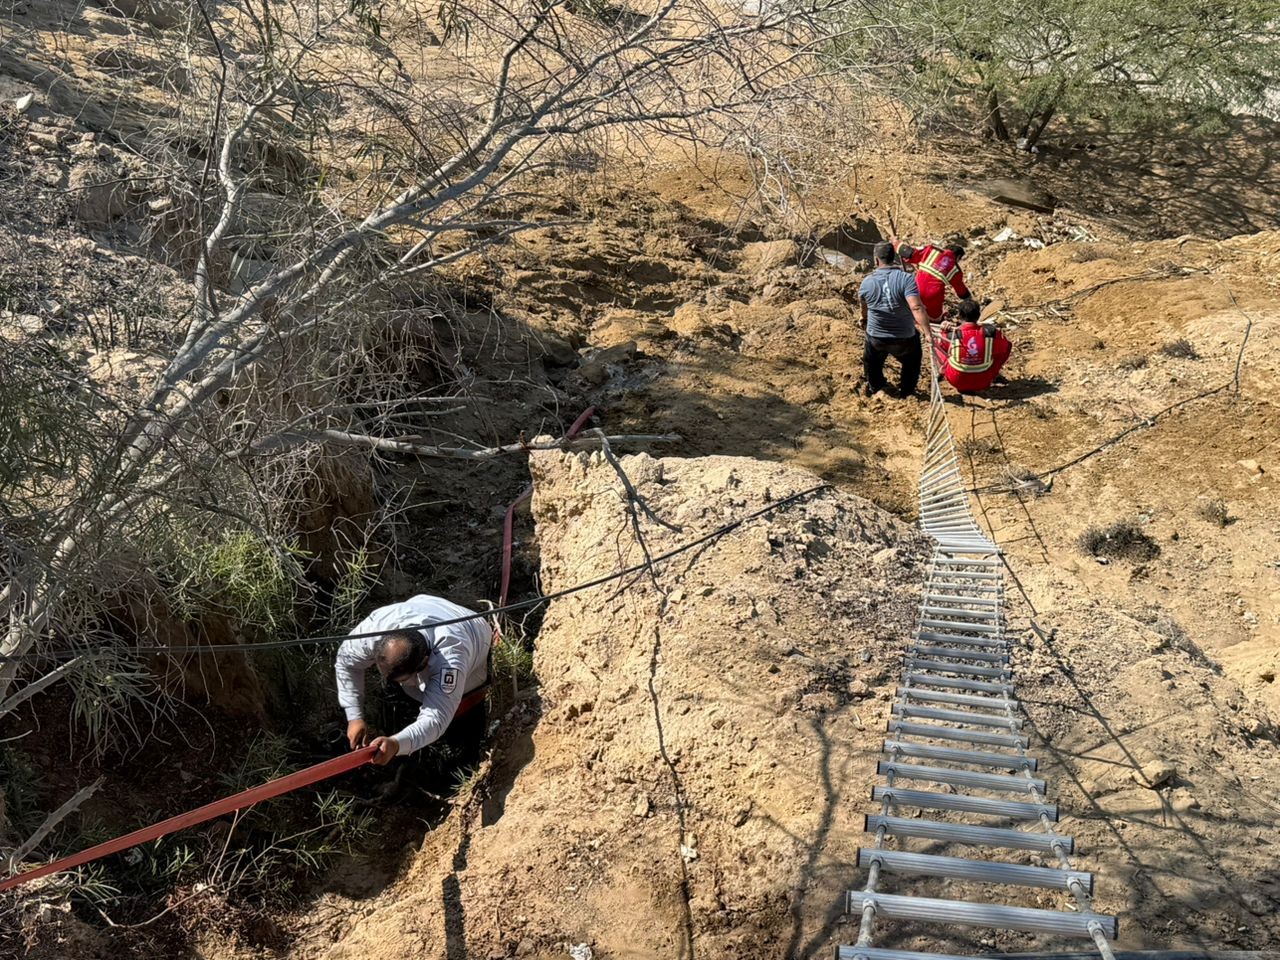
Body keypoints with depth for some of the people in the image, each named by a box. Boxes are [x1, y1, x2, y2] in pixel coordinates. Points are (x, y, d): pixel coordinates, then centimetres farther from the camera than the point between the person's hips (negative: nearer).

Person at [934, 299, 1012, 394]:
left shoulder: (952, 336, -22)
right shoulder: (990, 333, -19)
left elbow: (936, 342, 0)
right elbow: (1007, 346, 3)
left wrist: (944, 332, 12)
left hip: (956, 382, 0)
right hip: (983, 383, 0)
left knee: (937, 343, 13)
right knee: (1005, 347, 16)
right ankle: (991, 378, 28)